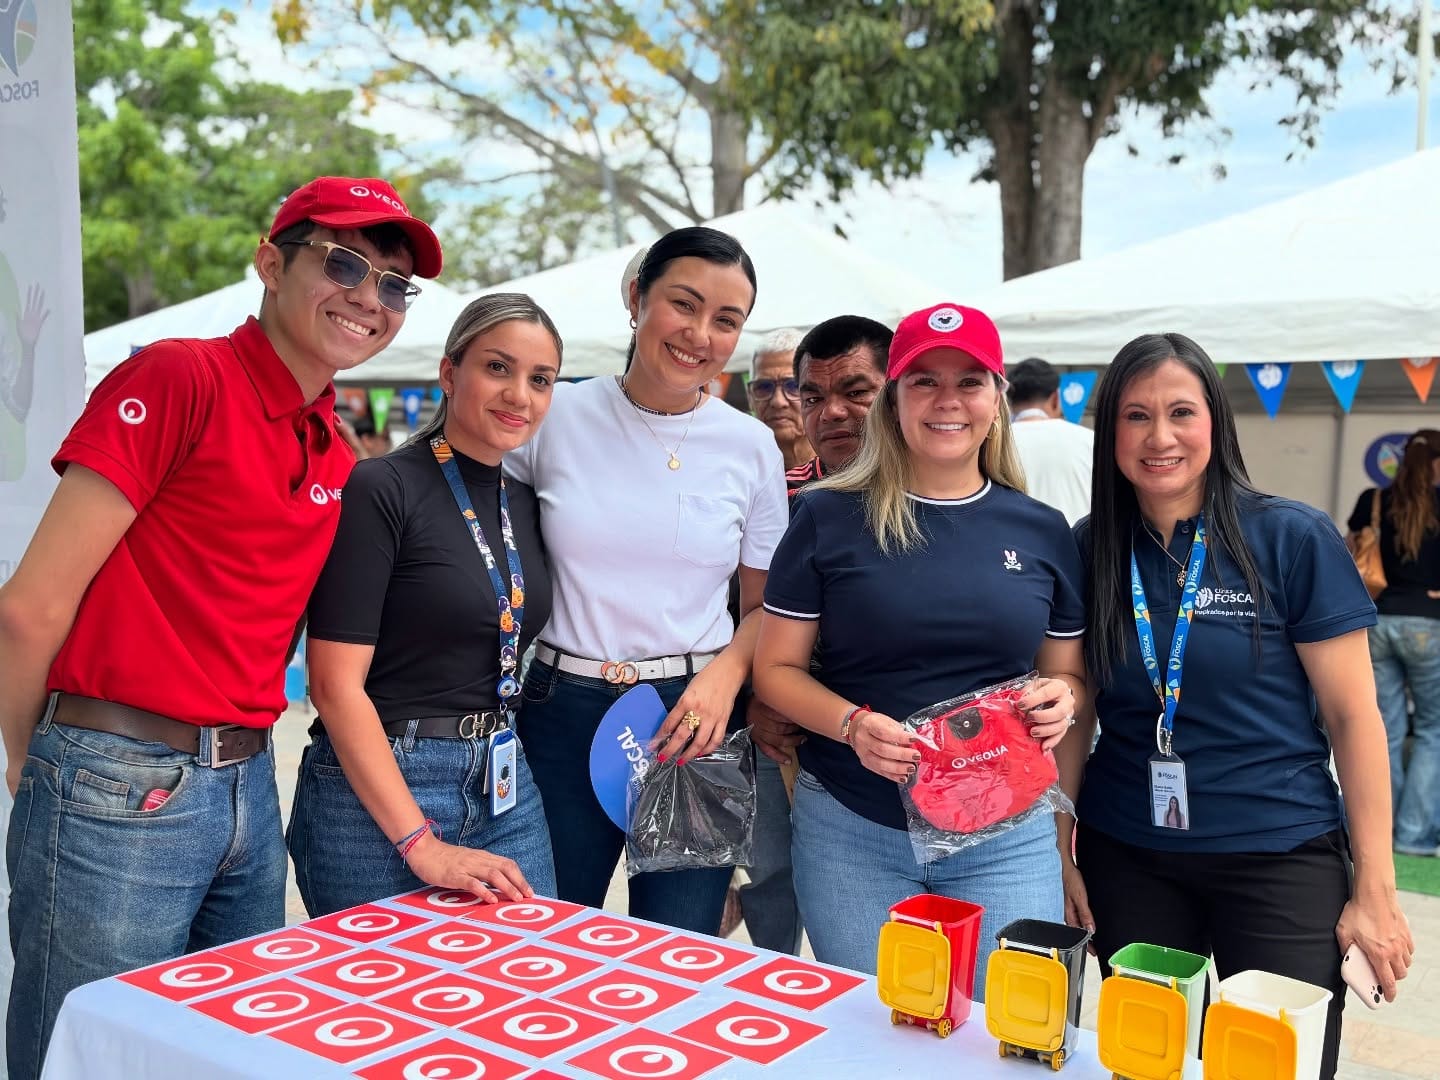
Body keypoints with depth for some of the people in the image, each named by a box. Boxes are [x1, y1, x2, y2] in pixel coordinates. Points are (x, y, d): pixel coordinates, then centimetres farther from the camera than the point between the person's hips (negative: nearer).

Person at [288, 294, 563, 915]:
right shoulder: (378, 490, -12)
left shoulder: (527, 504, 8)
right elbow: (336, 683, -16)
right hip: (374, 791, -6)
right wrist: (421, 844, -20)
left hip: (506, 788, 6)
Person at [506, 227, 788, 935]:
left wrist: (725, 674, -11)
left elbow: (765, 604, 8)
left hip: (694, 723, 0)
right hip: (562, 711, 0)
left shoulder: (751, 445, 0)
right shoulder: (556, 416, -3)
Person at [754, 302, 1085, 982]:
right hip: (851, 833, -1)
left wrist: (1059, 695, -8)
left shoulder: (1042, 531, 6)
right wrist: (851, 723, -17)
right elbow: (776, 669, 1)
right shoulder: (829, 517, -2)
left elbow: (1069, 673, 15)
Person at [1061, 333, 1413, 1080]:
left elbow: (1352, 715, -6)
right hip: (1126, 862, 3)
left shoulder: (1292, 539, -8)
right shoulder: (1088, 549, 0)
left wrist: (1375, 888, -7)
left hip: (1281, 858, -2)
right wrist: (1058, 854, 4)